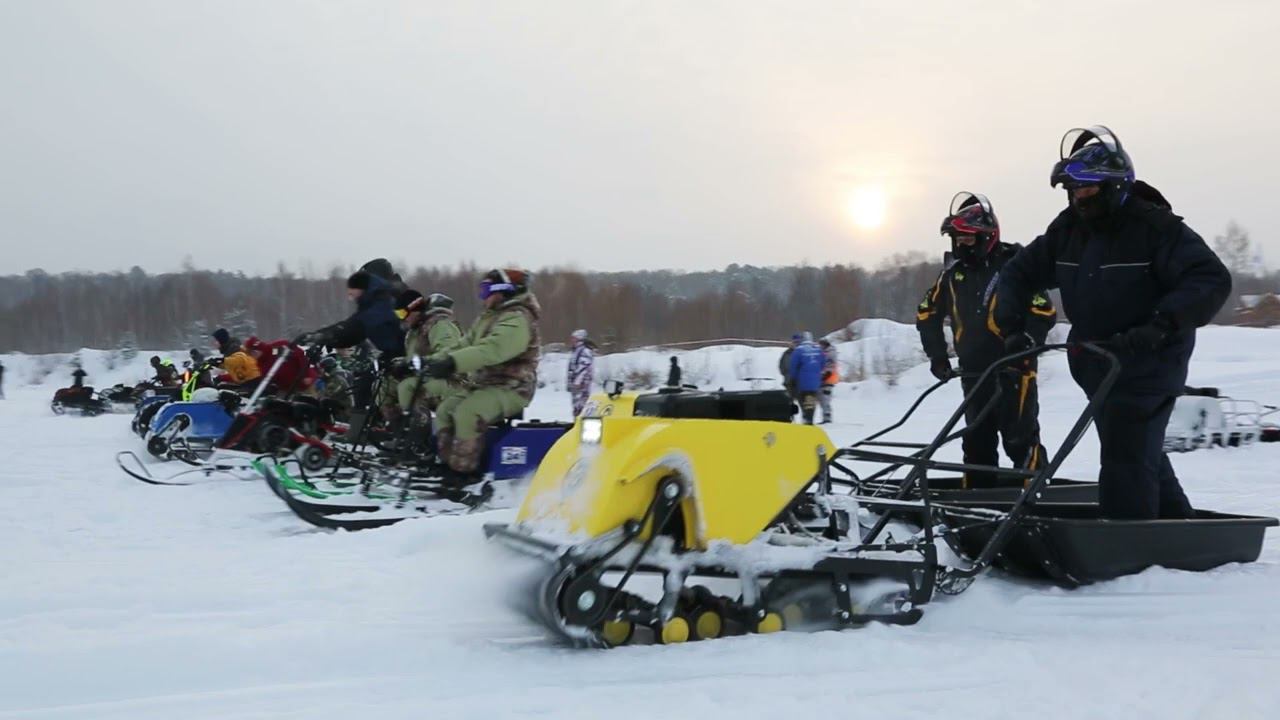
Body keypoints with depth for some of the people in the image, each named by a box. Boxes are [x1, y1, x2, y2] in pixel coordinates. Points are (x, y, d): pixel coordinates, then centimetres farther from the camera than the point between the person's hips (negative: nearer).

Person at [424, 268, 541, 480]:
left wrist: (452, 363, -40)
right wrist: (435, 361, -3)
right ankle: (446, 463, 3)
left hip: (511, 389, -10)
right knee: (445, 410, 1)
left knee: (466, 413, -29)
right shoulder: (487, 318, 18)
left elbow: (492, 350, -31)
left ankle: (463, 473, -24)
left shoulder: (517, 319, -15)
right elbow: (465, 345, 13)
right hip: (483, 384, 10)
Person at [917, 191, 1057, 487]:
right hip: (973, 372, 6)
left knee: (1019, 438, -5)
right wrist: (937, 354, 12)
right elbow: (927, 313, 19)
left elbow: (1044, 311, -9)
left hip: (1014, 368, -6)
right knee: (976, 439, 11)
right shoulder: (953, 272, 9)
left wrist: (1026, 345, -18)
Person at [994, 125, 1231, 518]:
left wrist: (1162, 324, -35)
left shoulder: (1154, 227, -15)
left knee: (1126, 460, -13)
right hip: (1096, 364, 8)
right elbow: (1019, 272, 12)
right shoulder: (1066, 231, 4)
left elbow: (1212, 279, -23)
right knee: (1142, 456, 18)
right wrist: (1012, 324, -2)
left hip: (1147, 363, -7)